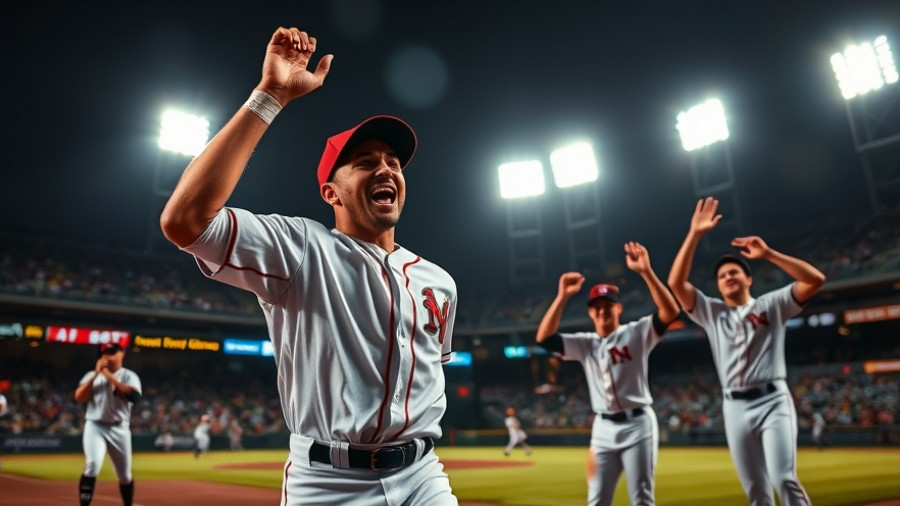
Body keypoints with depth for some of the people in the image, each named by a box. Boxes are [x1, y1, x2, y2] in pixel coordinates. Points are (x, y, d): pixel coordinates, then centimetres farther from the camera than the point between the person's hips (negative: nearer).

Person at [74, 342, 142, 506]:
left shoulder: (129, 376, 0)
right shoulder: (92, 375, 9)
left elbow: (134, 397, -20)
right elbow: (79, 397, -5)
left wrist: (109, 376, -18)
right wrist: (96, 374, -12)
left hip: (119, 429, -1)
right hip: (94, 426, 1)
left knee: (125, 474, 8)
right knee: (92, 465, -21)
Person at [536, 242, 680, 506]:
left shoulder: (637, 333, -1)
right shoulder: (584, 344, 7)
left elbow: (670, 311, -18)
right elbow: (544, 338, -5)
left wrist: (646, 271, -28)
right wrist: (562, 297, -12)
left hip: (637, 424, -4)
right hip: (603, 428, 4)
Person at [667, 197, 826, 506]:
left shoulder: (771, 304, 8)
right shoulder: (711, 312, 12)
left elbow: (815, 280, -5)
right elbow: (676, 283, -1)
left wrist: (768, 254, -12)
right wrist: (694, 235, -7)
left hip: (773, 401, -3)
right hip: (735, 408, 3)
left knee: (784, 479, -16)